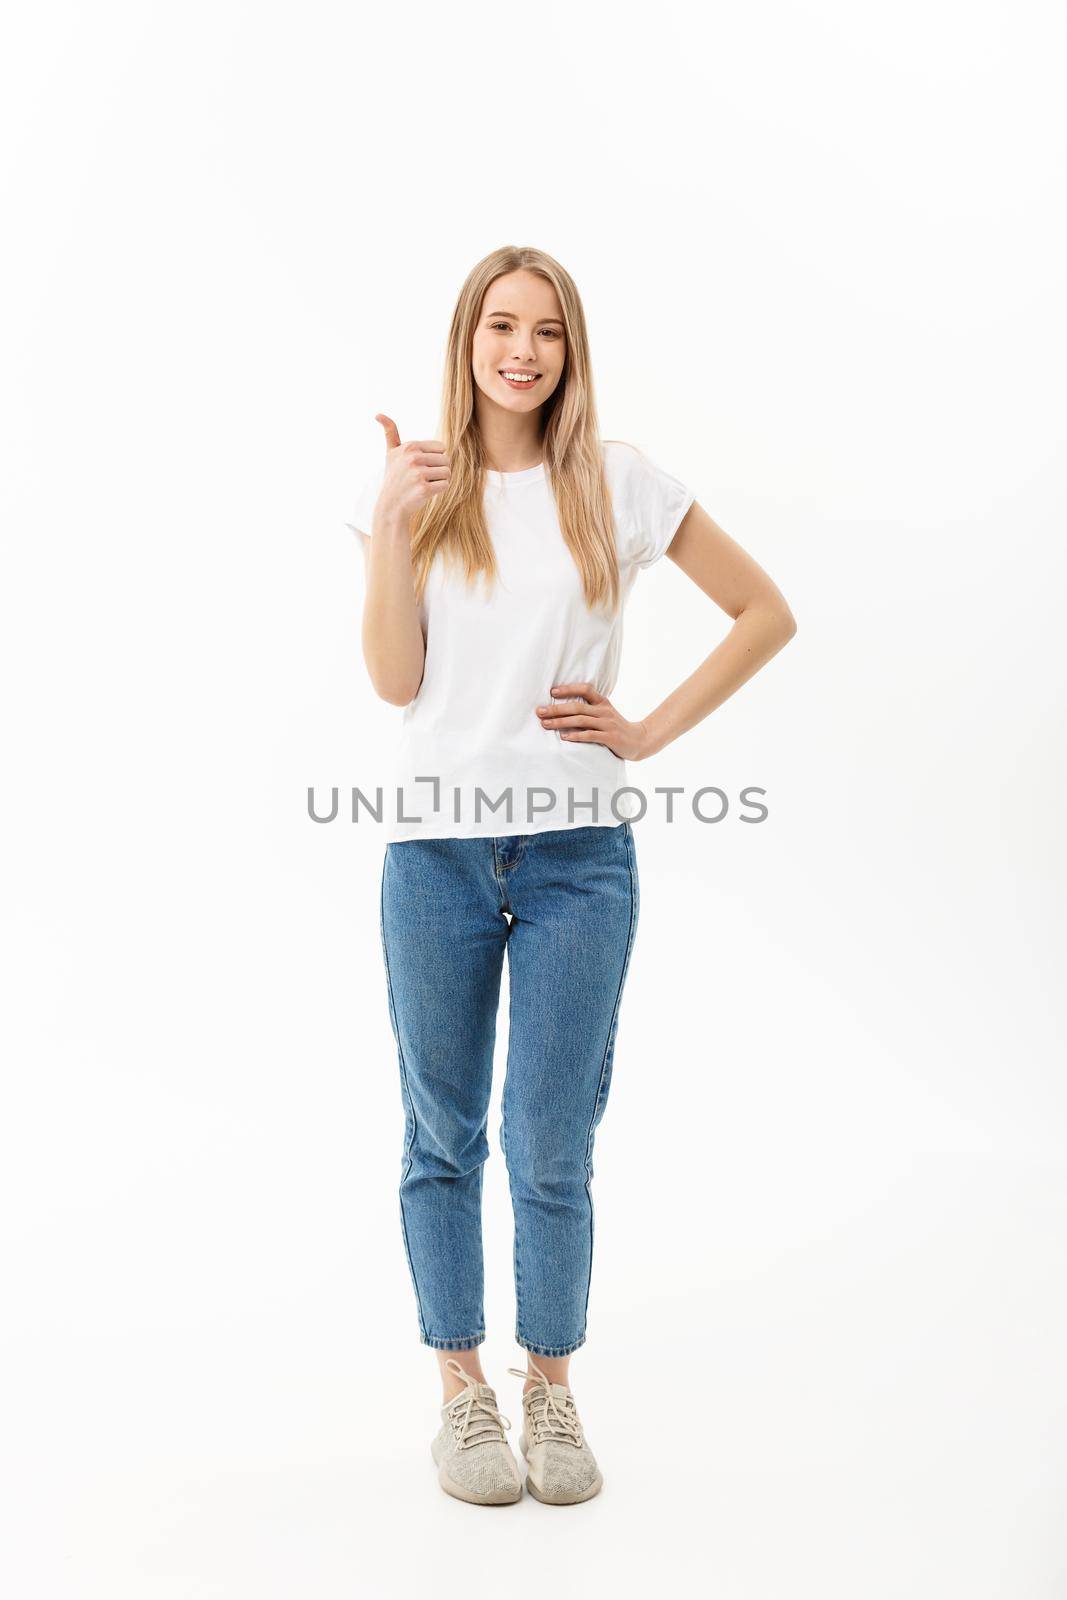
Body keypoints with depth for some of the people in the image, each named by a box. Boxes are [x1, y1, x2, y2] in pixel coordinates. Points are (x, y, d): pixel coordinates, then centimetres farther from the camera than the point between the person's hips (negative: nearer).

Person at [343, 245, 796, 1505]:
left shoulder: (619, 484, 3)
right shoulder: (409, 485, 6)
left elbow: (767, 614, 8)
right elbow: (394, 681, -2)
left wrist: (650, 732, 0)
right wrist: (391, 525, -11)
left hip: (578, 850, -1)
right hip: (436, 846, 1)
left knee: (552, 1144, 3)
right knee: (444, 1135, 10)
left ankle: (549, 1386, 25)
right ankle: (462, 1390, 27)